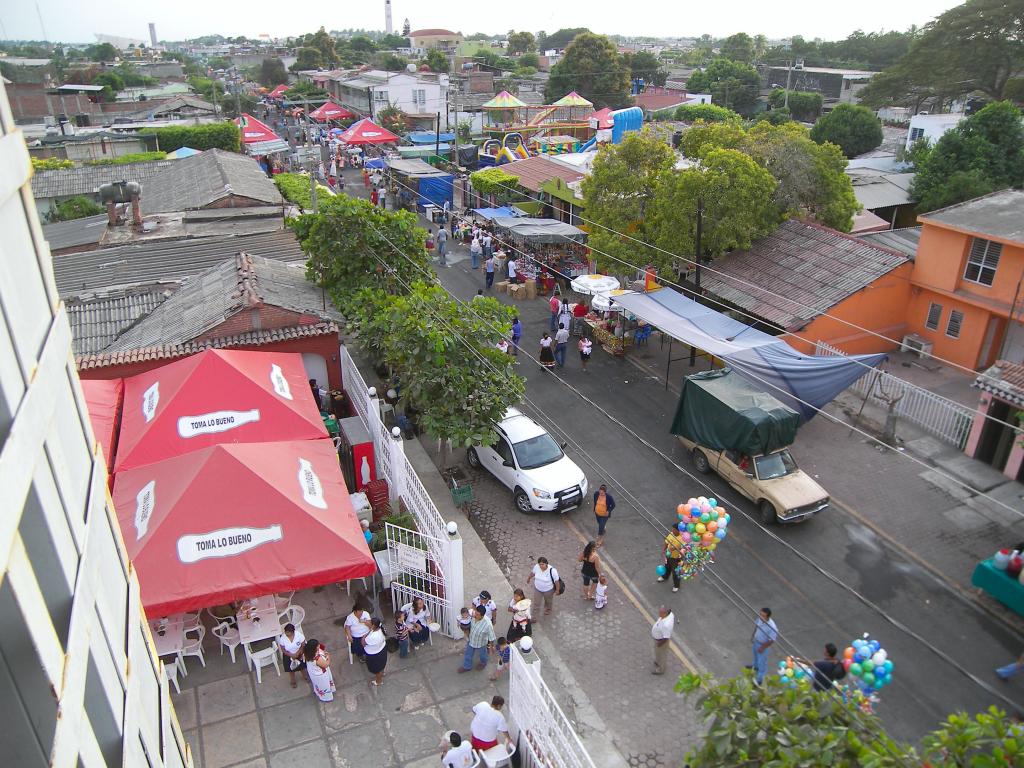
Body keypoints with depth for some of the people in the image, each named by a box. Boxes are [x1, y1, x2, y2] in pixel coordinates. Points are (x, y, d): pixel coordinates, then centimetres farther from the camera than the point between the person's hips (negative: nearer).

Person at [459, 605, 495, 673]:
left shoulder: (487, 624, -43)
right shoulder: (473, 614, -29)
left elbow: (491, 637, -25)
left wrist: (491, 646, -10)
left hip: (481, 642, -4)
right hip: (471, 639, 4)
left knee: (482, 653, 27)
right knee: (468, 653, 25)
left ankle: (483, 663, 59)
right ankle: (467, 666, 51)